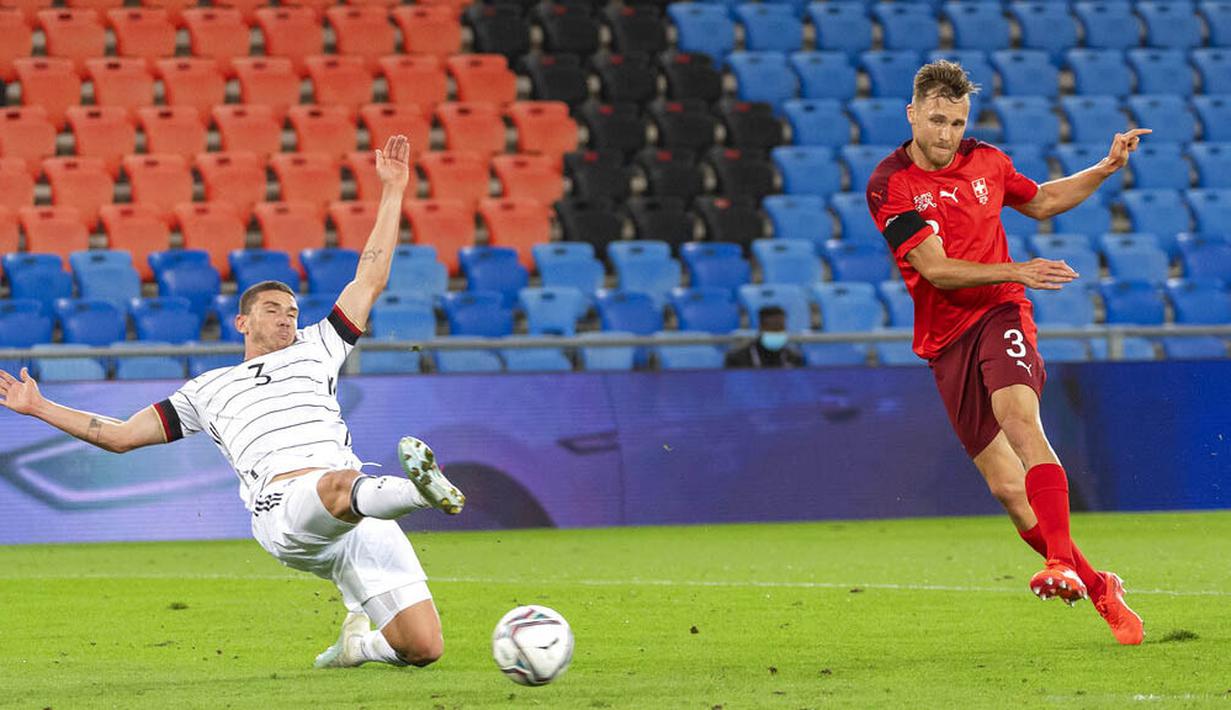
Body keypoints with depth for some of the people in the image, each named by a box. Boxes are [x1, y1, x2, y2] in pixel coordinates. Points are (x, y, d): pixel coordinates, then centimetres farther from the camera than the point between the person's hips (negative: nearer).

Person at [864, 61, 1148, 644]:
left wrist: (1106, 168, 17)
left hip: (999, 314, 1)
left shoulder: (985, 162, 7)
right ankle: (1097, 588, 9)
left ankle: (1062, 563, -42)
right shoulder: (889, 186, -7)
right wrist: (1017, 271, -23)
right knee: (1005, 484, -4)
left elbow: (1040, 201, 28)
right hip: (946, 339, 0)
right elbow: (937, 269, -15)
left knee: (1020, 420, -30)